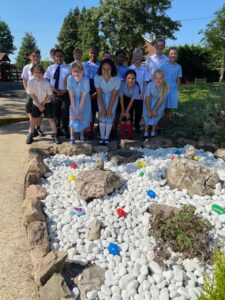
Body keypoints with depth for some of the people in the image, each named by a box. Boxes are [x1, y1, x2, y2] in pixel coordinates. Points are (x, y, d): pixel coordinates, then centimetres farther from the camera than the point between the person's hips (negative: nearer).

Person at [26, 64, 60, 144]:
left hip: (47, 103, -2)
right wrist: (39, 105, -11)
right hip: (36, 103, 2)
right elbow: (32, 95, -12)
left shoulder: (46, 83, -22)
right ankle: (30, 135, 20)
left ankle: (55, 135, 6)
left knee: (50, 119, -3)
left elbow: (50, 95, -12)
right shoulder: (30, 82, -18)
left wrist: (43, 103, -9)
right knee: (34, 119, 8)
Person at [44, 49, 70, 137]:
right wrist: (54, 89, -11)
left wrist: (64, 91, -14)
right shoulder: (50, 68, 5)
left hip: (65, 93, -2)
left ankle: (64, 130, 16)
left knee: (65, 112, 2)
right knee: (55, 112, 10)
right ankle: (57, 130, 23)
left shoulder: (67, 68, -2)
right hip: (53, 93, 2)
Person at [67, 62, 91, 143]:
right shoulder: (70, 79, -26)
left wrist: (80, 111, -19)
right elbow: (71, 96, -20)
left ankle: (82, 135, 22)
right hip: (74, 100, 1)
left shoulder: (86, 80, -29)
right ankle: (72, 137, 7)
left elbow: (83, 97, -23)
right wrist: (74, 111, -19)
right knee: (73, 118, -5)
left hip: (84, 100, 0)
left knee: (83, 118, 2)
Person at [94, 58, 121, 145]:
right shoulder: (97, 78, -28)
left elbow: (114, 95, -21)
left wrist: (109, 109, -18)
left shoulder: (117, 79, -31)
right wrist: (103, 108, -18)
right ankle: (102, 137, 8)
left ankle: (106, 137, 8)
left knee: (110, 116, -5)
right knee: (102, 116, -3)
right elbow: (99, 94, -19)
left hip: (112, 97, -1)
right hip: (102, 96, 1)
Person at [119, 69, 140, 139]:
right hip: (124, 98, 0)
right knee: (123, 118, -5)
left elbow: (132, 100, -22)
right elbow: (121, 98, -22)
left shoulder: (136, 87, -32)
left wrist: (127, 111, -19)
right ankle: (123, 137, 7)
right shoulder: (122, 84, -31)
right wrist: (123, 111, -21)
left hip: (131, 100, 0)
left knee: (129, 118, -5)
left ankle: (130, 137, 8)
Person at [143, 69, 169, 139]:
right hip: (150, 101, 0)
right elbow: (147, 99, -24)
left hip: (159, 102, 1)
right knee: (147, 115, -4)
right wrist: (149, 111, -20)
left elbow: (161, 99, -21)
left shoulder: (165, 86, -31)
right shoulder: (149, 85, -33)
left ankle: (153, 132, 13)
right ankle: (146, 133, 6)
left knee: (156, 115, -4)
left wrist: (155, 110, -17)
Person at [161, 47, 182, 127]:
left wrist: (176, 90, 1)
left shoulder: (178, 67, 4)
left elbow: (178, 80, 7)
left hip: (173, 91, 2)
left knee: (168, 110, 8)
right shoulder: (163, 65, 0)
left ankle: (164, 126, 21)